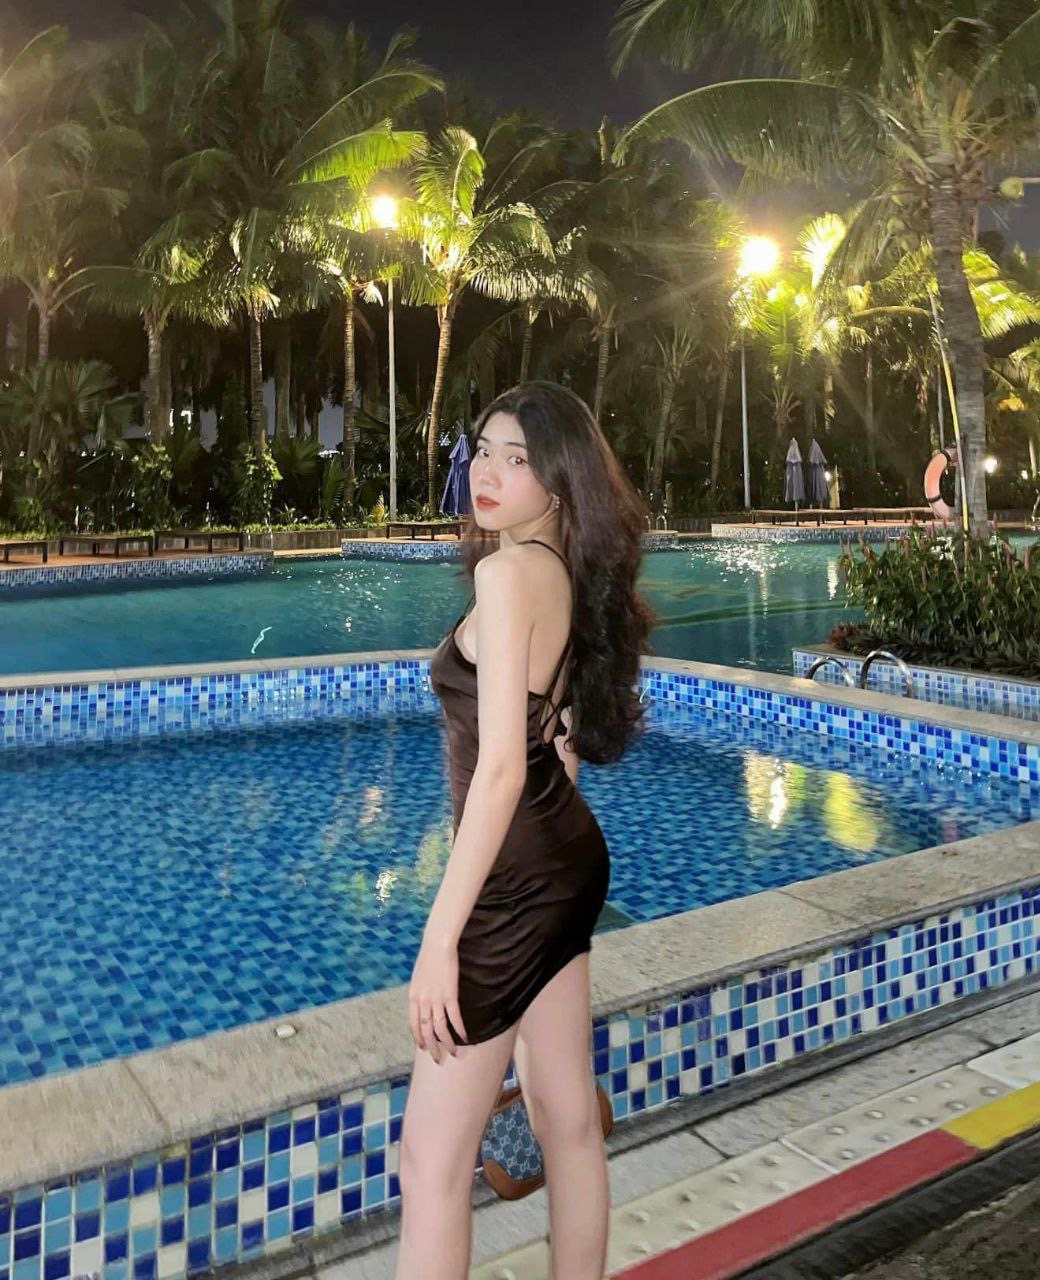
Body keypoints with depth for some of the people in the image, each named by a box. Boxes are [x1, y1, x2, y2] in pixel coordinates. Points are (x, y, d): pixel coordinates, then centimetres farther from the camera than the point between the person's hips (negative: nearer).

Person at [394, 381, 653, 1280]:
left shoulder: (507, 571, -19)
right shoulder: (570, 571, 7)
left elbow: (500, 768, -25)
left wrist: (440, 938, -22)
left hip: (515, 880, -9)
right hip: (571, 859, 9)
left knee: (433, 1165, 4)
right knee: (569, 1122, 21)